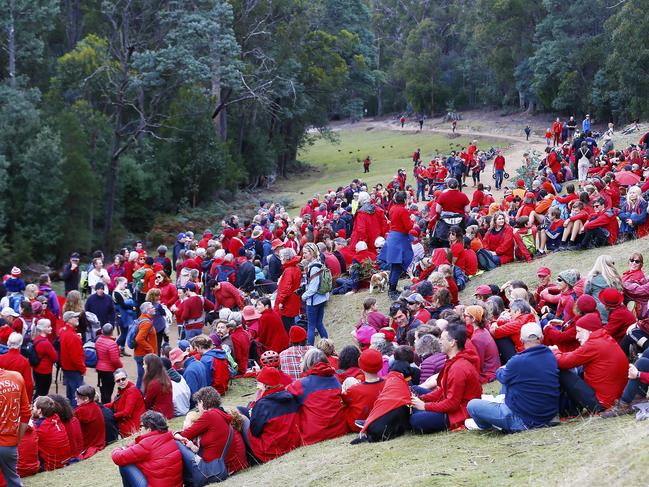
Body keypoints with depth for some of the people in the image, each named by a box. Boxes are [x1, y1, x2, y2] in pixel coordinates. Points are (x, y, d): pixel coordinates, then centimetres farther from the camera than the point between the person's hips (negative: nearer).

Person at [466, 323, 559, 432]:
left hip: (523, 421, -7)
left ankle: (484, 425, 29)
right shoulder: (552, 356, -4)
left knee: (471, 405, 2)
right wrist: (507, 369, 24)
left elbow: (502, 377, 0)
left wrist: (500, 371, 23)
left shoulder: (517, 362, -23)